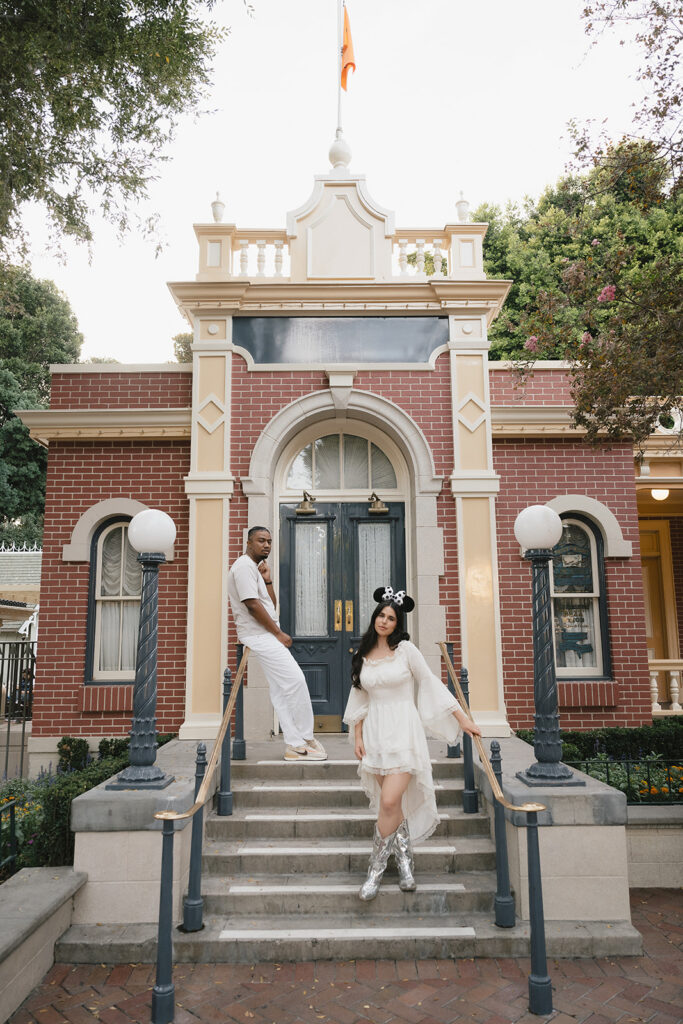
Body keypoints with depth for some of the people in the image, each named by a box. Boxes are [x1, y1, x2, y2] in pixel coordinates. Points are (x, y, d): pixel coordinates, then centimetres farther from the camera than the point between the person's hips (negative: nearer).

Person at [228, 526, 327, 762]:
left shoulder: (256, 568, 21)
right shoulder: (244, 566, -11)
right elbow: (252, 605, -19)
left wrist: (267, 580, 3)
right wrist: (279, 633, -13)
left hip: (266, 636, 10)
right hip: (258, 636, -10)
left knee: (280, 690, 7)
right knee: (295, 680, -12)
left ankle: (295, 746, 10)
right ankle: (306, 738, 0)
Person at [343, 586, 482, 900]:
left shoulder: (405, 649, -3)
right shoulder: (363, 655, 8)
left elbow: (431, 683, -1)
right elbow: (360, 698, 14)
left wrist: (462, 718, -2)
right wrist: (357, 737, 9)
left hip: (403, 731, -4)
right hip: (375, 732, 4)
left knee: (389, 802, -12)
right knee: (393, 804, 8)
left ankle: (376, 869, 4)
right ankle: (405, 863, 24)